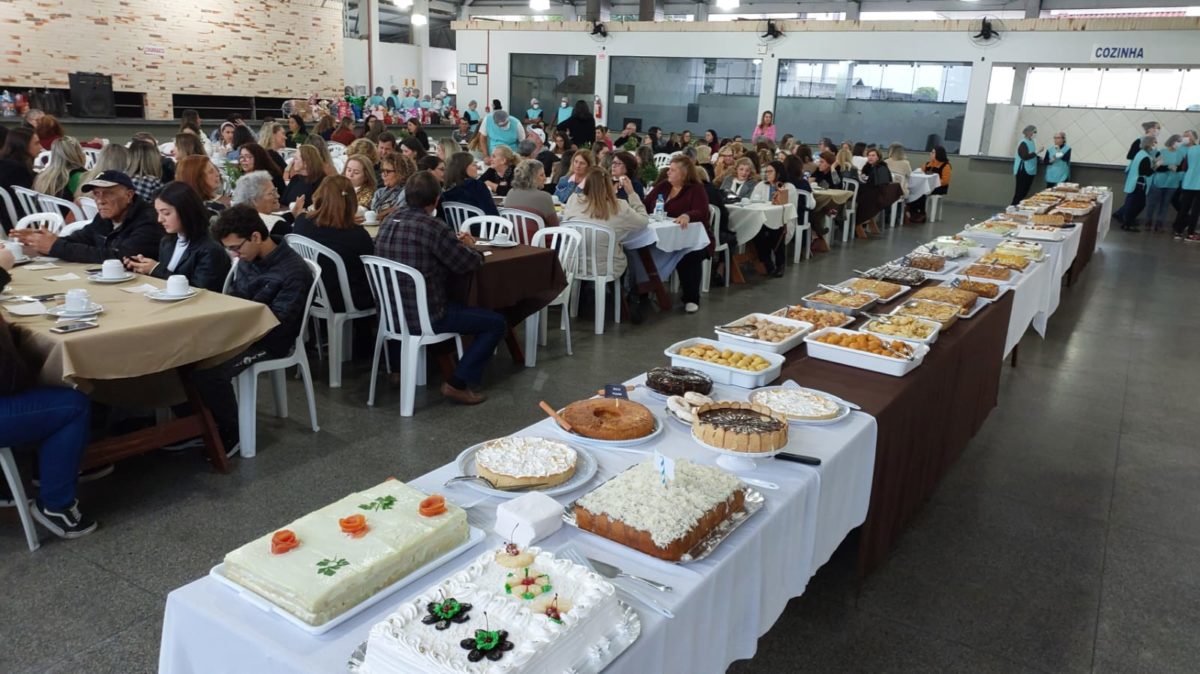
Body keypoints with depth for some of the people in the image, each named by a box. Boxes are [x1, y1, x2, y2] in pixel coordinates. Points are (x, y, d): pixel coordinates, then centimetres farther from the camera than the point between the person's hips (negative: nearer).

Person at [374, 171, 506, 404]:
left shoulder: (389, 221, 3)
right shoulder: (432, 227, -20)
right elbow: (471, 263, -12)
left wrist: (454, 241, 17)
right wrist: (468, 246, 10)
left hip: (391, 312, 8)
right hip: (423, 316, -8)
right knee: (496, 323, 2)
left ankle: (399, 364, 37)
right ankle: (458, 383, -1)